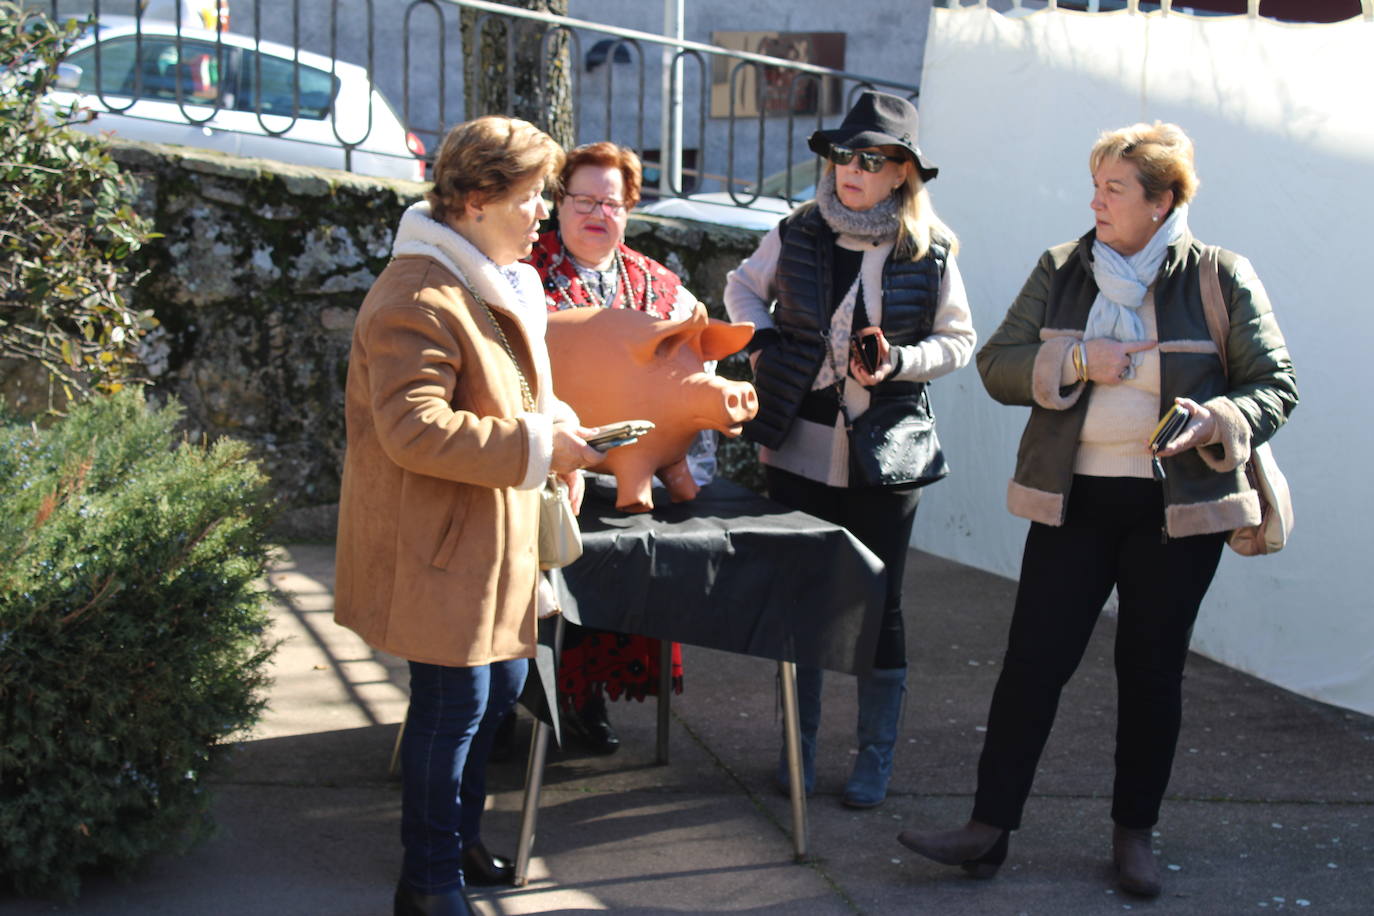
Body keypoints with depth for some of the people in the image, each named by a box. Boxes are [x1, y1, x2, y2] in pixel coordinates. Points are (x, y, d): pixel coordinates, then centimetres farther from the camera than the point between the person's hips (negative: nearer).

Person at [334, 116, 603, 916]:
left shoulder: (500, 282, 12)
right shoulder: (420, 297, -22)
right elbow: (415, 430, -28)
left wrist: (557, 426, 5)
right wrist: (538, 446, -25)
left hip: (495, 535, 10)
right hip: (439, 543, -10)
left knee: (499, 685, 20)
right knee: (455, 704, -1)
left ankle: (459, 837, 38)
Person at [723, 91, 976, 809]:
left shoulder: (929, 253, -4)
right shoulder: (797, 235, 0)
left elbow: (958, 340, 5)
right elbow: (743, 288, 18)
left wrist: (899, 361, -13)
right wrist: (765, 341, -1)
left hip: (887, 453, -1)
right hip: (799, 446, 2)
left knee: (880, 604, 6)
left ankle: (876, 756, 21)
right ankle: (799, 742, 25)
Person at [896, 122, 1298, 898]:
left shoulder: (1221, 279, -2)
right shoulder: (1062, 269, 5)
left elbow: (1274, 385, 1)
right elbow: (997, 365, 2)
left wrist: (1216, 421, -19)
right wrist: (1078, 361, -14)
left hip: (1179, 509, -1)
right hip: (1073, 500, 2)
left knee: (1152, 668, 8)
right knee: (1034, 659, -2)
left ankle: (1135, 834, 23)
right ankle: (989, 830, 5)